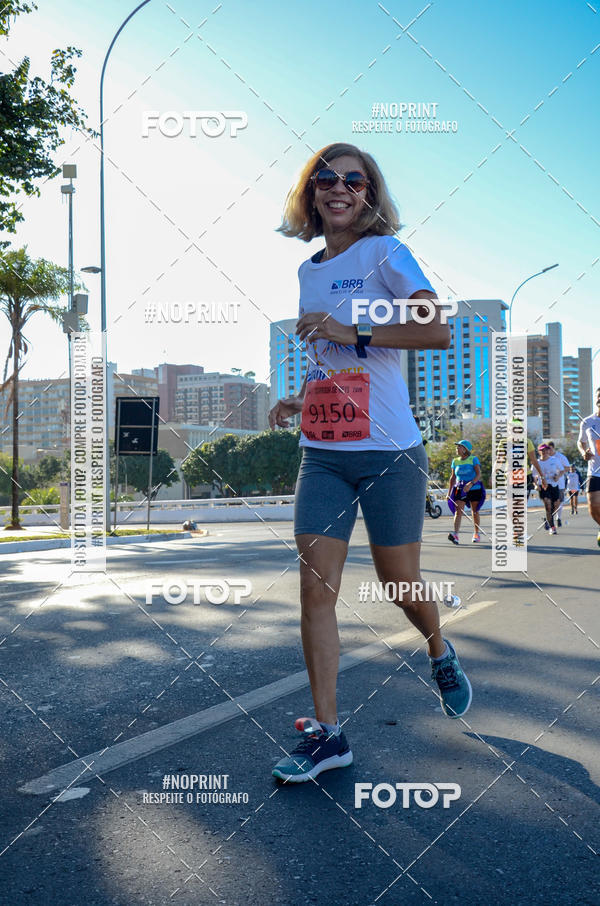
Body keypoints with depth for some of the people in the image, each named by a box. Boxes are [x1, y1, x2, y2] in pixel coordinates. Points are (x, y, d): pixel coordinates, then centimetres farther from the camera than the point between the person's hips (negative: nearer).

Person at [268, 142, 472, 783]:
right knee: (315, 587, -3)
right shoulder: (307, 273, 17)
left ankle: (440, 655, 40)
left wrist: (350, 330, -19)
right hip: (323, 453, 5)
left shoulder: (384, 252, -2)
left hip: (388, 451, -5)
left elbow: (437, 331, -15)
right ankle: (325, 731, 6)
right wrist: (300, 400, 10)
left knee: (399, 583, 7)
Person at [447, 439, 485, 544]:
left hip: (474, 488, -2)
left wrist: (471, 483, -28)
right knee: (458, 511, -13)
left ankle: (476, 534, 25)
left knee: (475, 512, 9)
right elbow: (452, 478, 14)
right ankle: (455, 534, -26)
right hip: (460, 489, 2)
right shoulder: (455, 461, 9)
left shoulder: (473, 459, -4)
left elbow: (479, 474, -13)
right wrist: (449, 492, 10)